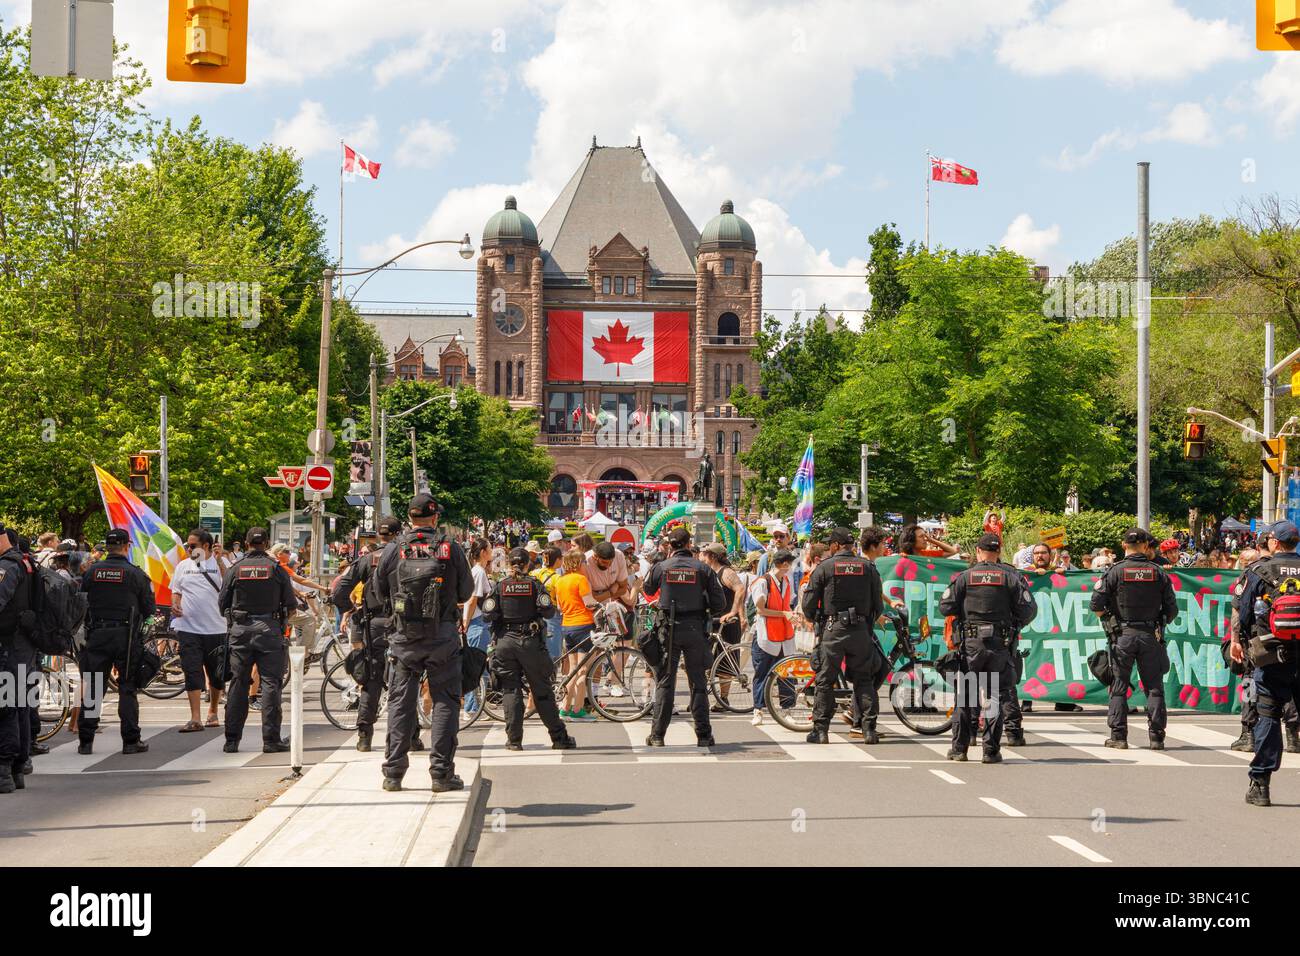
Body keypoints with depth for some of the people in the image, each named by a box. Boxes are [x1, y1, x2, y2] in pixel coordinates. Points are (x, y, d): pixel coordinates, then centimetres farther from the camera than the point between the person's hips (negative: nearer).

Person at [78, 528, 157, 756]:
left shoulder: (91, 572, 2)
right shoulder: (137, 574, -5)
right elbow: (149, 609, -1)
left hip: (97, 635, 2)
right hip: (126, 635, -2)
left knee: (92, 687, 7)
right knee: (127, 688, 5)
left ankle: (85, 741, 7)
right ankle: (131, 741, 3)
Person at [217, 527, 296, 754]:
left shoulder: (235, 569, 2)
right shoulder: (277, 569, -1)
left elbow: (222, 603, 5)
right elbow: (291, 604, 0)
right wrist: (281, 616, 21)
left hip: (240, 630, 2)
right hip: (269, 629, -2)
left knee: (238, 684, 7)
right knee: (271, 683, 0)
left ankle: (232, 740, 6)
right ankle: (271, 739, -3)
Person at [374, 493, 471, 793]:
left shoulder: (394, 549, -2)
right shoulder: (451, 548, -3)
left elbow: (379, 589, 7)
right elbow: (466, 592, 4)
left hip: (404, 637, 1)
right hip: (443, 637, -1)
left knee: (400, 701, 9)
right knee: (445, 701, 5)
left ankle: (393, 773, 8)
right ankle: (441, 773, 3)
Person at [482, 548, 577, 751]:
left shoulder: (499, 586, 3)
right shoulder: (535, 585, -1)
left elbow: (488, 614, -3)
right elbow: (548, 611, -9)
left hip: (505, 642, 1)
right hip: (531, 642, -1)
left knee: (511, 690, 6)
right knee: (542, 690, 5)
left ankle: (514, 740, 1)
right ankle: (559, 738, 7)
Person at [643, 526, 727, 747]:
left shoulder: (660, 568, -1)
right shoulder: (703, 569, -2)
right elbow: (719, 604, -2)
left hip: (668, 629, 0)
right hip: (695, 630, 0)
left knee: (664, 683, 6)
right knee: (698, 683, 7)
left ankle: (657, 735, 4)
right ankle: (703, 735, 7)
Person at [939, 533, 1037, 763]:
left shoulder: (965, 577, 1)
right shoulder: (1011, 577, 0)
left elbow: (945, 607, -2)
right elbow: (1028, 610, -3)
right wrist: (1016, 624, 17)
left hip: (970, 643, 0)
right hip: (1000, 644, 0)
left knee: (965, 696, 9)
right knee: (996, 696, 5)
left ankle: (959, 748, 11)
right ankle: (991, 750, 2)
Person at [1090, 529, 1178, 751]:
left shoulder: (1115, 571, -3)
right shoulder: (1158, 572, 3)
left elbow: (1096, 605, -7)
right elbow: (1172, 609, 3)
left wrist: (1110, 619, 10)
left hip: (1123, 635, -1)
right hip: (1151, 636, 1)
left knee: (1119, 687, 4)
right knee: (1154, 687, 7)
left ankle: (1118, 736, 2)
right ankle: (1157, 736, 5)